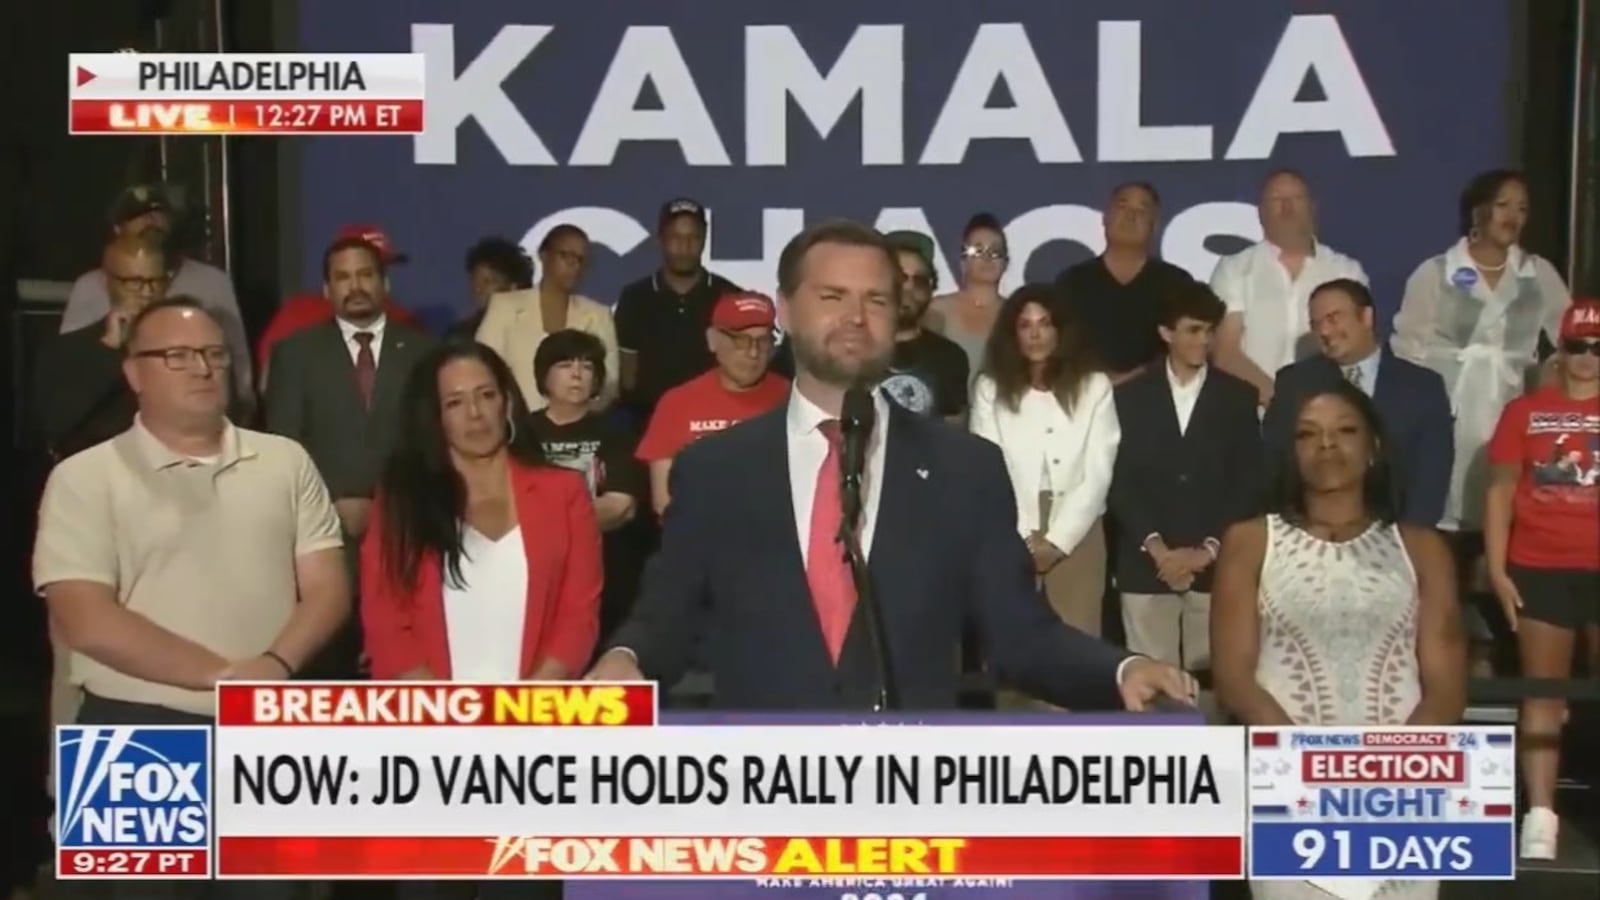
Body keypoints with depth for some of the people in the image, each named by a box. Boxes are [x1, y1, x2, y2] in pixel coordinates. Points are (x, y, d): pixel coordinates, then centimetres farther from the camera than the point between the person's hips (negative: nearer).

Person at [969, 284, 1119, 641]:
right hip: (1010, 540, 0)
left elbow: (1098, 472, -1)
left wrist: (1057, 540, -7)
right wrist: (1023, 541, -8)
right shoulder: (990, 387, 2)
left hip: (1076, 536, 0)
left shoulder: (1094, 386, 2)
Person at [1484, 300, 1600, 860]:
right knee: (1543, 690, 6)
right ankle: (1540, 817, 8)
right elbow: (1501, 491, 6)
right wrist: (1496, 568, -2)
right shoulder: (1525, 412, 5)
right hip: (1540, 570, 0)